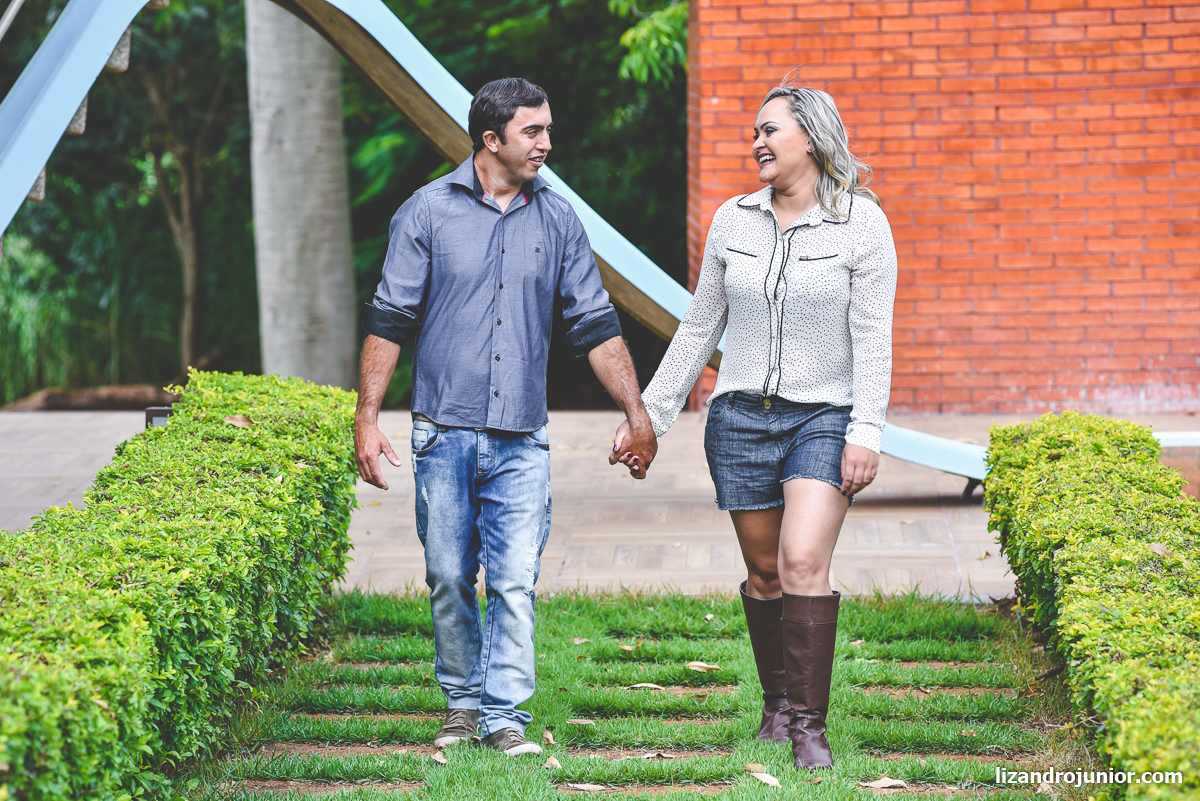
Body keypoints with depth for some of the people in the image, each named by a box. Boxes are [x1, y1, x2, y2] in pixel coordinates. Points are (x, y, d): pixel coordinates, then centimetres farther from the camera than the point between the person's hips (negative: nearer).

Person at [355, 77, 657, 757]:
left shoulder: (558, 220, 7)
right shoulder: (429, 211, 0)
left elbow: (596, 325, 11)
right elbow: (390, 320, 2)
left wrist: (637, 414, 7)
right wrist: (367, 418, -2)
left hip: (522, 441, 1)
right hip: (444, 433, -1)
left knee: (516, 580, -6)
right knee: (450, 579, 6)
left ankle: (506, 715, 0)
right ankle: (464, 702, 22)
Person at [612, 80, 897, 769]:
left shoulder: (860, 222, -4)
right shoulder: (733, 220, 6)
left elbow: (873, 337, -7)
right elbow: (700, 329, 13)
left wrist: (866, 434, -15)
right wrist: (648, 416, 11)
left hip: (824, 416, -3)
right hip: (741, 418, 4)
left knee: (805, 563, -18)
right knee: (765, 572, 7)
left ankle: (809, 725, -11)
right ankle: (778, 702, 25)